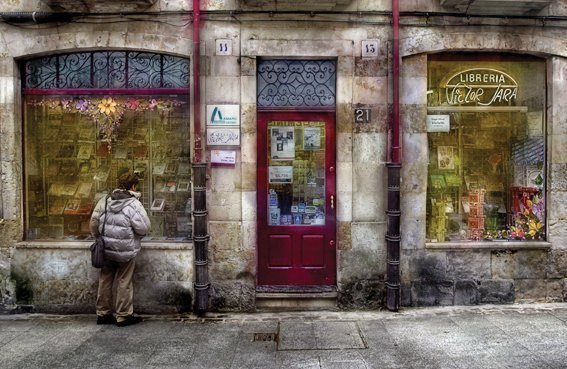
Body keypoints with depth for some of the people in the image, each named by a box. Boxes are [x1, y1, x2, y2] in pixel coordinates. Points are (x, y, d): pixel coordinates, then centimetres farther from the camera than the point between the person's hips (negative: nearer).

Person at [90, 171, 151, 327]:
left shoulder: (105, 200, 3)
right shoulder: (133, 204, -14)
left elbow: (94, 222, 5)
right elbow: (144, 227, -18)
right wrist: (136, 233, 4)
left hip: (106, 249, 5)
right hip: (126, 251, -5)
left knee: (105, 280, 15)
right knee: (124, 282, 5)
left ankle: (103, 313, 26)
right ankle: (123, 316, 14)